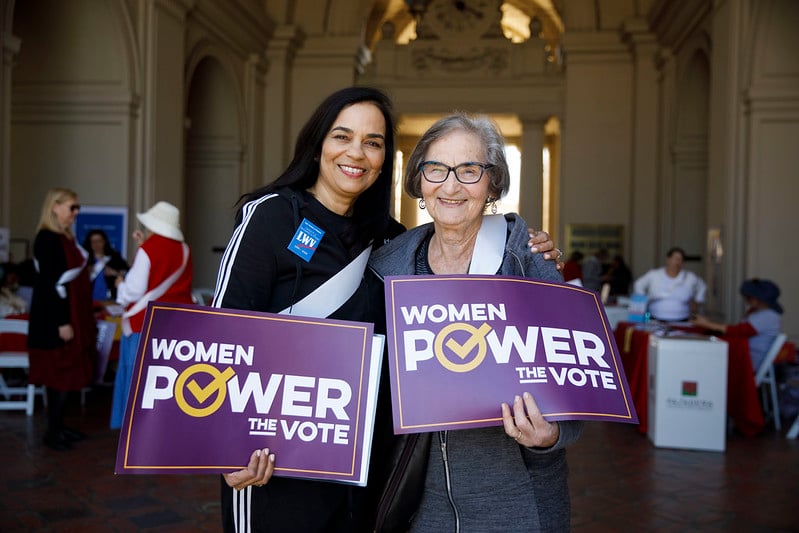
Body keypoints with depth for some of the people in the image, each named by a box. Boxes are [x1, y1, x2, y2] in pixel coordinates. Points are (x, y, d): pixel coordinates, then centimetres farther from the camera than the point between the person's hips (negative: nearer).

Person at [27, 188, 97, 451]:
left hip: (72, 315, 9)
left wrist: (83, 318, 17)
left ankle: (59, 425, 22)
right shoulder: (47, 239, -15)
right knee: (60, 375, -3)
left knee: (69, 373, 12)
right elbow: (49, 284, -19)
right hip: (55, 319, -9)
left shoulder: (66, 237, 12)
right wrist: (62, 322, -21)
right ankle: (52, 431, 7)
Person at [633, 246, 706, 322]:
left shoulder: (690, 278, 8)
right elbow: (638, 285, 18)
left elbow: (702, 287, 27)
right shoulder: (653, 275, 5)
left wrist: (696, 303, 22)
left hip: (681, 321, 1)